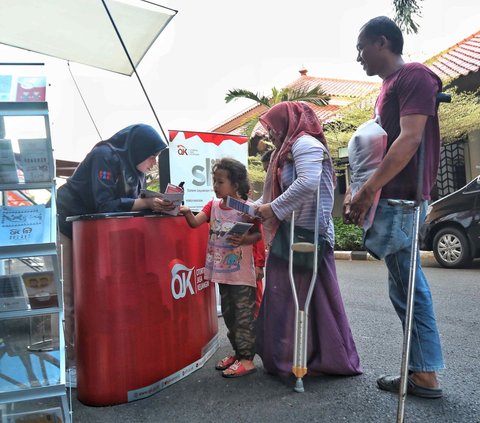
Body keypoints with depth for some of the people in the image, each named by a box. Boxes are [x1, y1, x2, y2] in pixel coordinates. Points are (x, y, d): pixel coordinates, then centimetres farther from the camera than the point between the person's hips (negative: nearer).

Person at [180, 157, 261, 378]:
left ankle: (247, 359, 14)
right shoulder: (213, 205, 5)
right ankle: (237, 353, 32)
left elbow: (258, 234, -8)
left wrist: (244, 240, -27)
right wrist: (187, 212, -25)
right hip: (222, 271, 7)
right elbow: (195, 222, -5)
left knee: (244, 315, 2)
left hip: (242, 272, -7)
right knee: (228, 314, 17)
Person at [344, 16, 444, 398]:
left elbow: (410, 139, -21)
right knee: (408, 287, 11)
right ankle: (425, 375, 22)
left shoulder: (414, 76, -8)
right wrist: (359, 192, 14)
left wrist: (369, 190, -24)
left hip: (401, 201, -10)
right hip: (393, 200, 10)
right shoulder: (388, 89, 22)